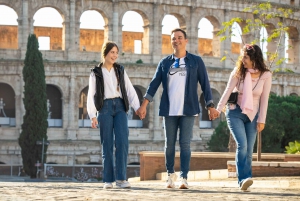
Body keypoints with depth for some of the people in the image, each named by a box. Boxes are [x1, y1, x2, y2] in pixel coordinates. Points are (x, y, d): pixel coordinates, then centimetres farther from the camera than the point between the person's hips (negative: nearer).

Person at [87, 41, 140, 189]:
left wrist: (137, 108, -6)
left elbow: (130, 91, 8)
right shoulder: (96, 73, 8)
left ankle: (121, 178, -10)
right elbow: (91, 95, 3)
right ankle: (108, 180, 2)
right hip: (105, 108, -2)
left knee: (122, 142, -12)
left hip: (120, 107, 2)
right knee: (107, 145, -2)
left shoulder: (120, 71, 15)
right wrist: (92, 116, -8)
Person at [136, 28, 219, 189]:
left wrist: (210, 106, -3)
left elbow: (205, 84, 4)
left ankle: (183, 178, -7)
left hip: (188, 110, -2)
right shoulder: (164, 63, 10)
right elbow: (154, 84, 6)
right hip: (169, 110, 2)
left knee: (185, 144, -6)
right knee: (169, 144, 6)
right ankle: (170, 175, 21)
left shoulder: (195, 61, 6)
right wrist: (144, 105, -3)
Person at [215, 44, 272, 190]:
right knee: (242, 145, -19)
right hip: (235, 113, -2)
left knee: (248, 150, -3)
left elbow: (264, 99, -4)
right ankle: (244, 178, -24)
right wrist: (218, 109, -19)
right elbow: (228, 91, -9)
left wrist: (261, 120, -5)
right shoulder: (238, 72, -8)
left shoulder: (266, 75, -7)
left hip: (252, 115, 2)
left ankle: (244, 180, 1)